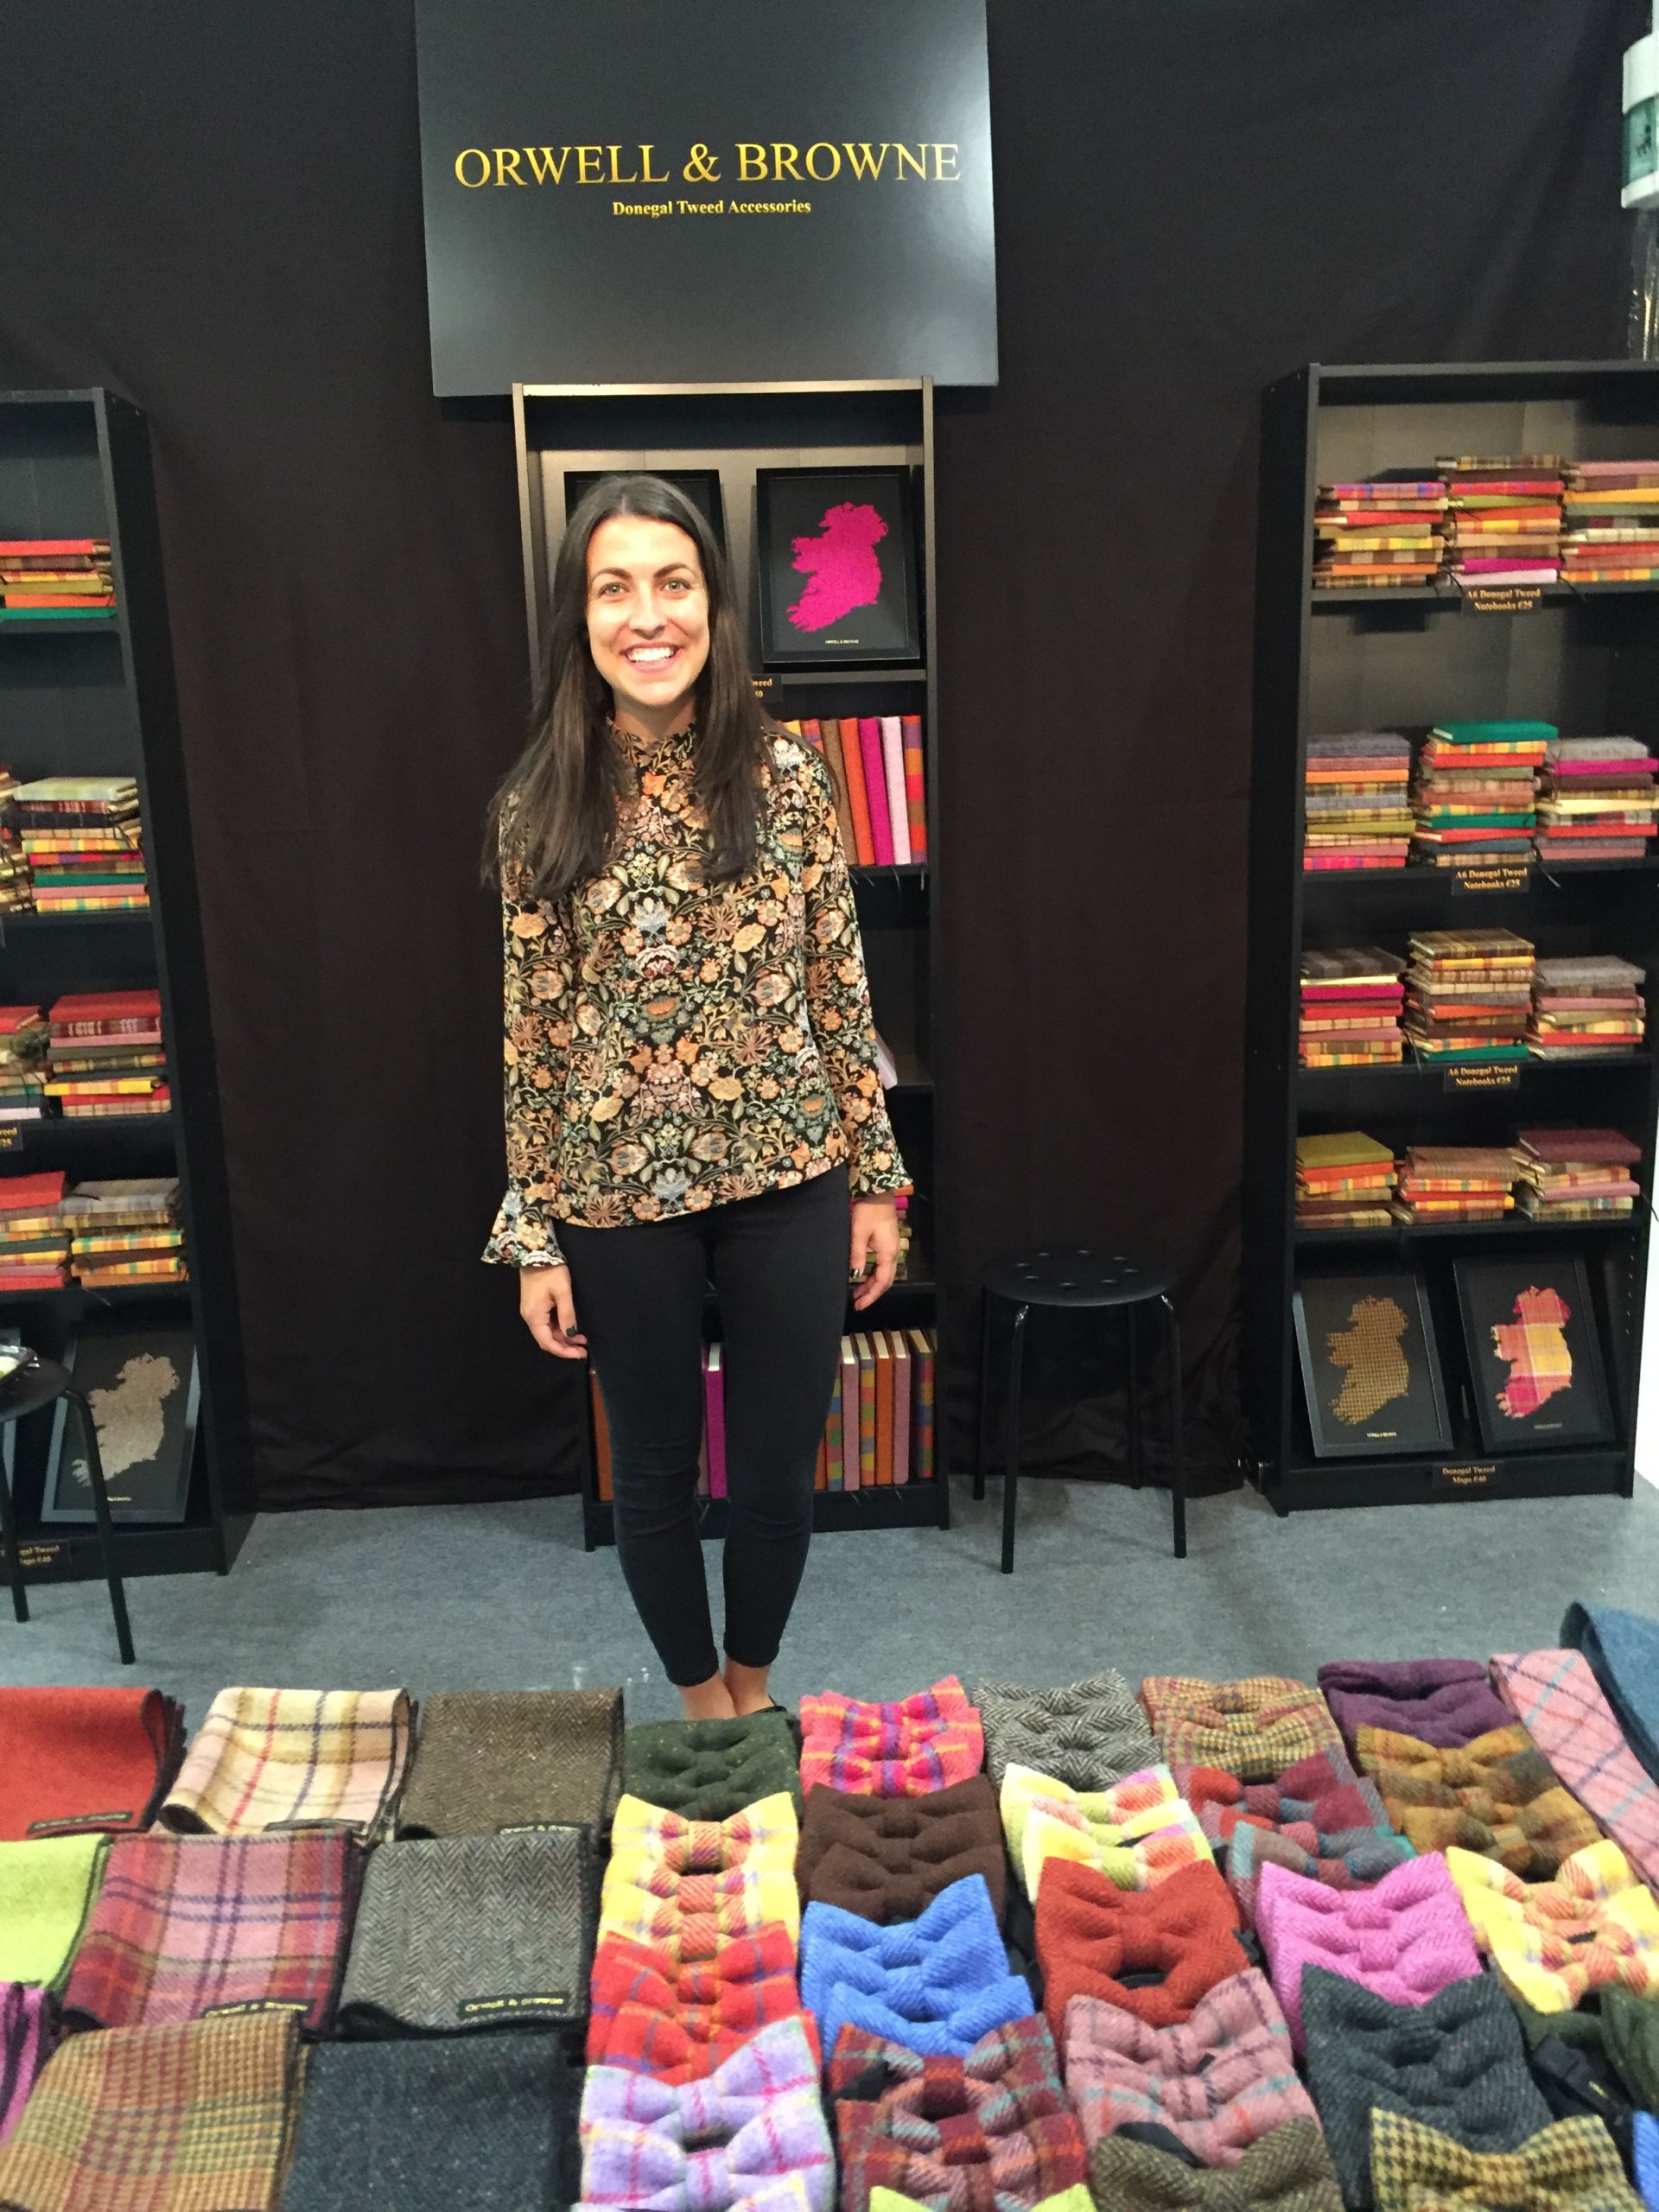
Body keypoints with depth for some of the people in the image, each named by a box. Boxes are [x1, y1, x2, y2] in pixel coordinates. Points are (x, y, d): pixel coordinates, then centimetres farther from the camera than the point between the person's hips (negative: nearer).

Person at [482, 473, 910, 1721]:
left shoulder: (787, 777, -4)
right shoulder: (541, 810, -4)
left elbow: (841, 993, 0)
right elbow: (532, 1032, -2)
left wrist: (876, 1177, 2)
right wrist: (533, 1237, -1)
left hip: (787, 1179, 1)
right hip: (618, 1196, 0)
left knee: (779, 1470, 13)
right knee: (655, 1472, 16)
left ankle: (754, 1684, 42)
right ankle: (700, 1698, 43)